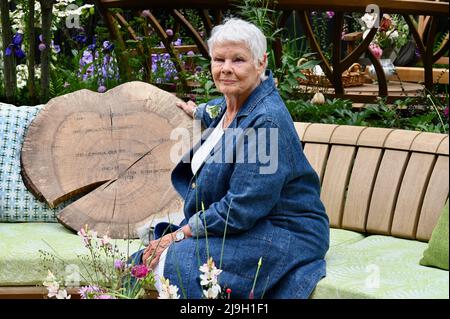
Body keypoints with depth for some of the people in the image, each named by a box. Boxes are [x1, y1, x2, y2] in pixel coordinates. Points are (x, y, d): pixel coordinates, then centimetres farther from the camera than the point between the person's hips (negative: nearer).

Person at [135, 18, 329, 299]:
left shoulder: (266, 121, -24)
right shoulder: (229, 106, 5)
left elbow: (242, 208, -25)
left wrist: (179, 235, -18)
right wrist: (198, 111, 55)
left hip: (284, 236, -9)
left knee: (176, 262, -26)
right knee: (150, 256, -3)